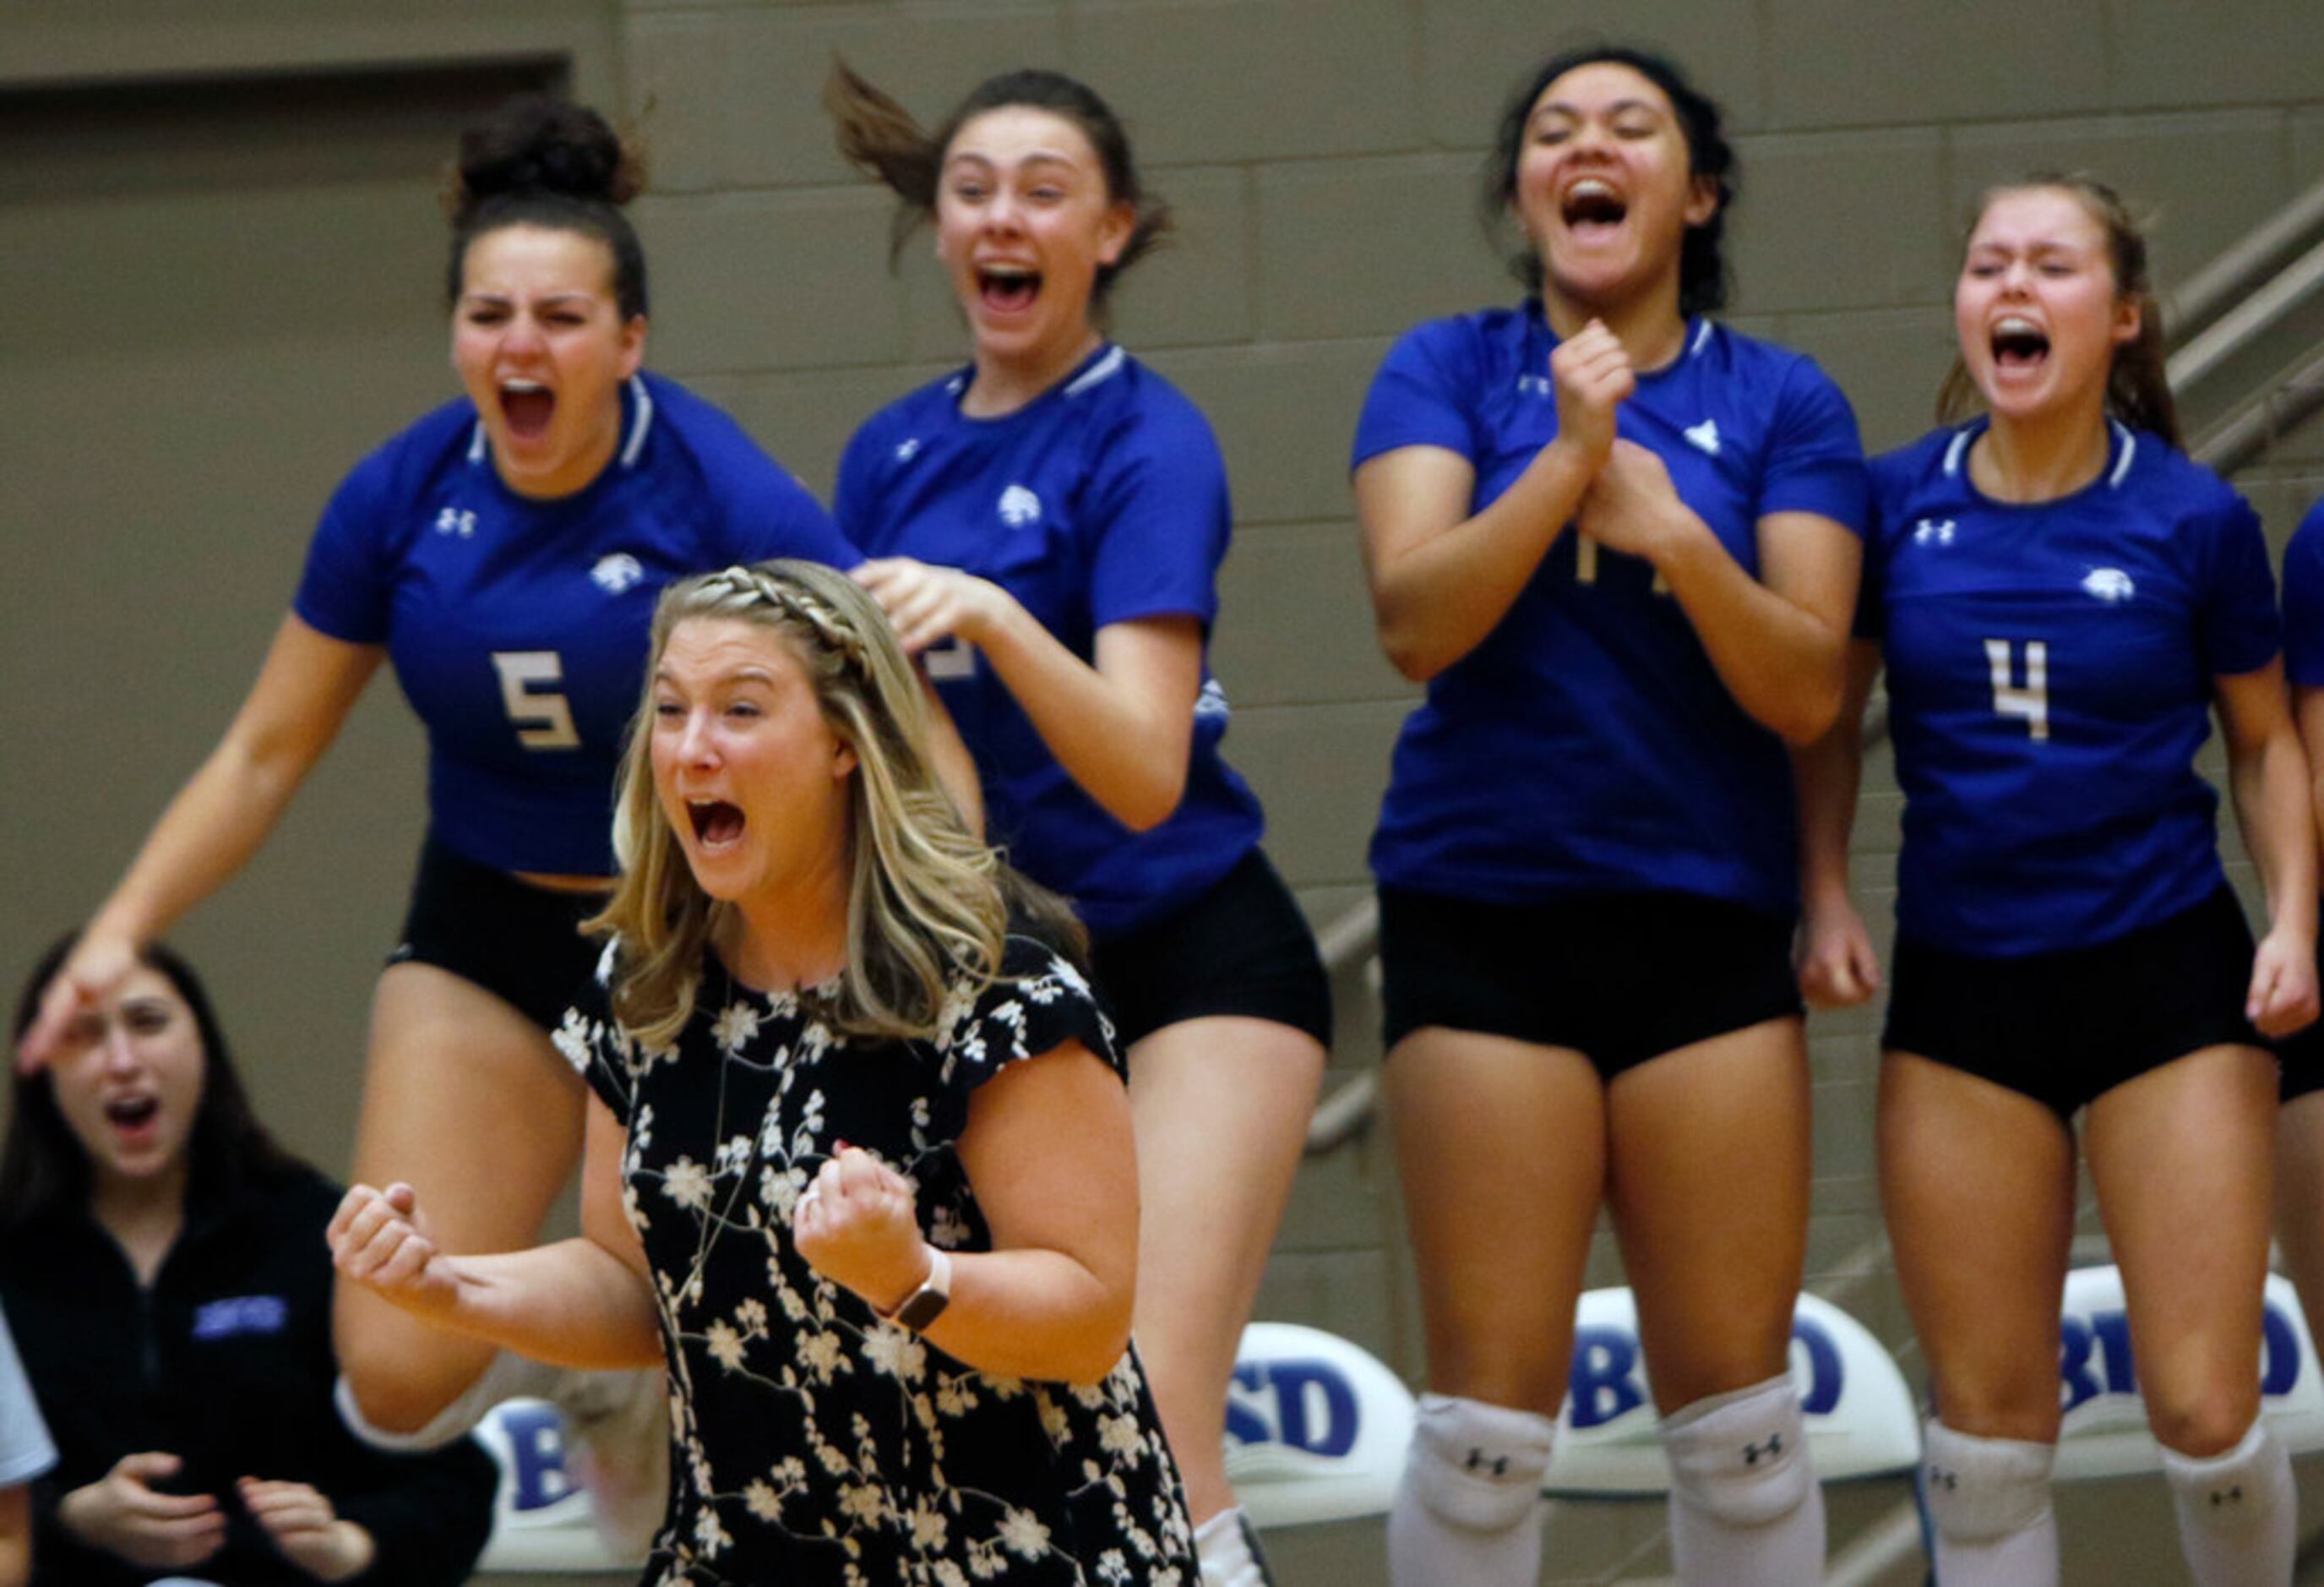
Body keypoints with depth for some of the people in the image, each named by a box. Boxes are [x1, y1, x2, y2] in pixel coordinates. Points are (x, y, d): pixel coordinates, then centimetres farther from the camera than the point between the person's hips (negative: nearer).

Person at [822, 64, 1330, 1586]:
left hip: (1188, 965, -7)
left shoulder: (1145, 444, -12)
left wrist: (992, 618, -37)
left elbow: (1144, 777, -24)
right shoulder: (893, 456, 8)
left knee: (1155, 1442, -19)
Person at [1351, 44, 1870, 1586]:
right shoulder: (1449, 372, 4)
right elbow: (1415, 618, -11)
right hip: (1487, 917, -1)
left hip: (1710, 919, 1)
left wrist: (1675, 535, -19)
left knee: (1734, 1397, 2)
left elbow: (1807, 693, -4)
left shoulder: (1780, 404, 5)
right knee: (1492, 1403, -4)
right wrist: (1568, 461, -22)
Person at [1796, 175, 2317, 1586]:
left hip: (2168, 976, -2)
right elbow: (1825, 713, 12)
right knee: (1987, 1418, 4)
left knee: (2206, 1416, -6)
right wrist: (1825, 898, 0)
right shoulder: (1899, 503, -2)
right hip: (1961, 986, 2)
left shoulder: (2193, 518, -5)